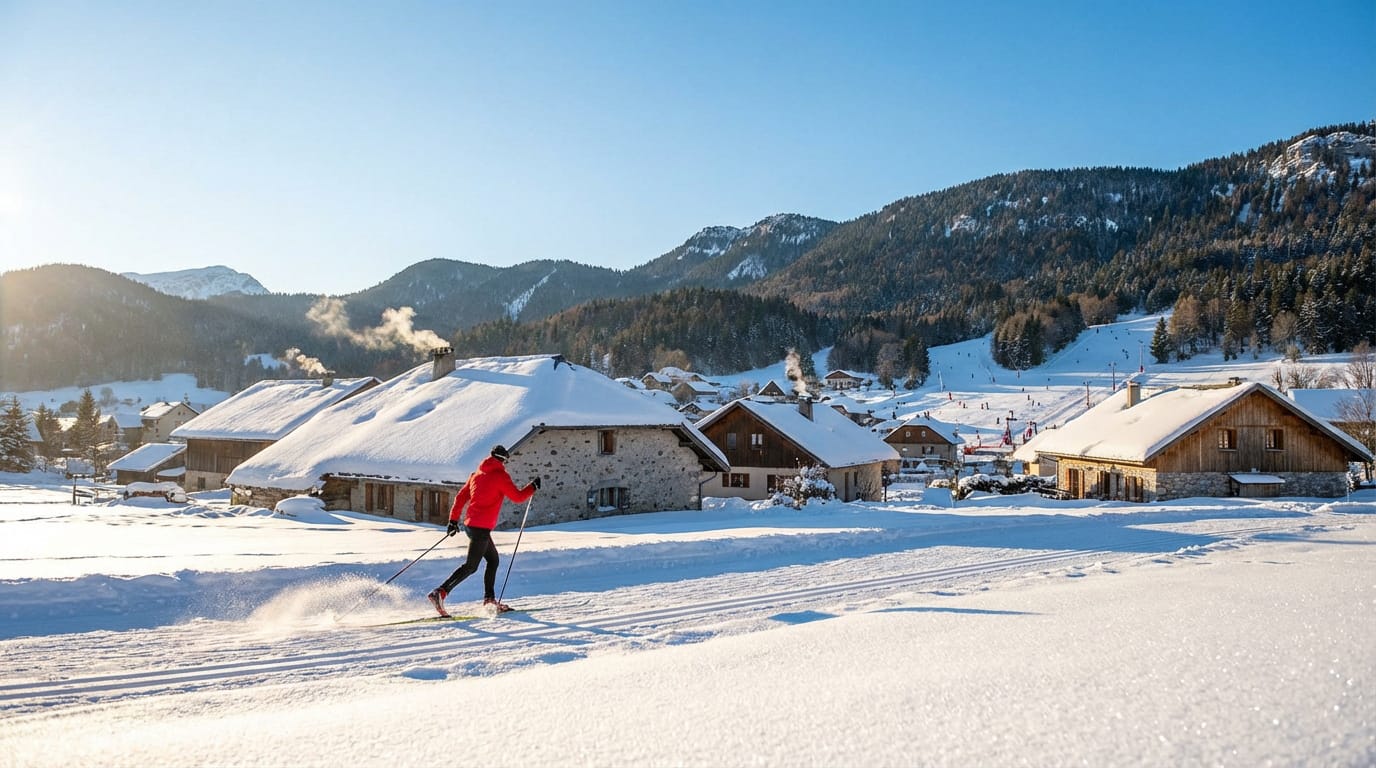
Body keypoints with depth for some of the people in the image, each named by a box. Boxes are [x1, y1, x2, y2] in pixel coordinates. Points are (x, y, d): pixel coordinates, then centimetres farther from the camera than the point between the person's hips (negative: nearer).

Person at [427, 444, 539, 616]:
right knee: (471, 566, -8)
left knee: (493, 559, 18)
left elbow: (460, 497, 14)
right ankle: (440, 592, -17)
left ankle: (489, 599, 18)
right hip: (481, 527, -9)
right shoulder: (500, 476, -7)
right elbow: (518, 497, -6)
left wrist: (453, 520, 16)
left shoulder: (476, 475, 15)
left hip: (470, 524, 9)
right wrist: (534, 486, 8)